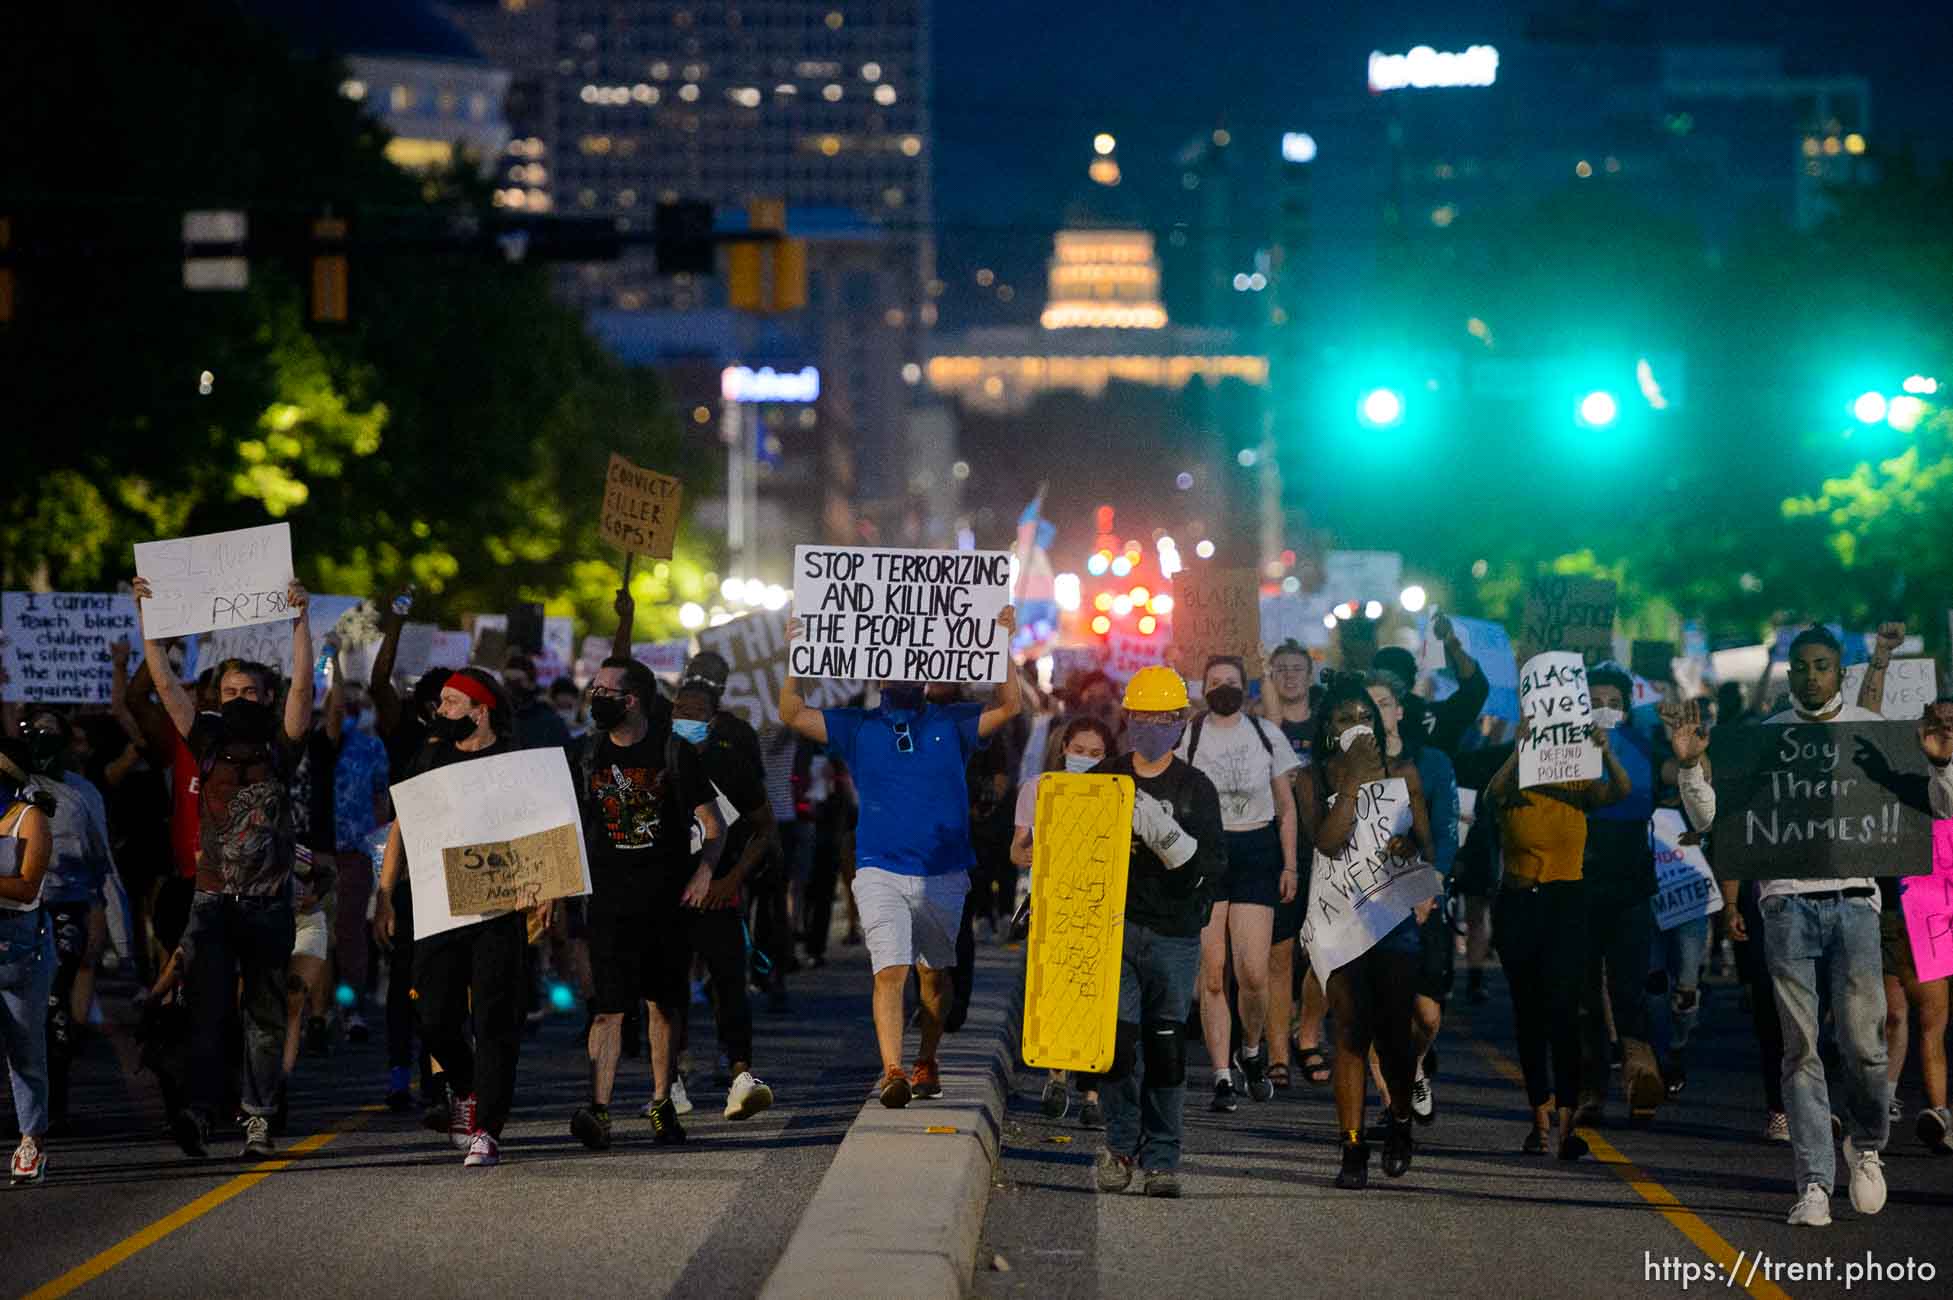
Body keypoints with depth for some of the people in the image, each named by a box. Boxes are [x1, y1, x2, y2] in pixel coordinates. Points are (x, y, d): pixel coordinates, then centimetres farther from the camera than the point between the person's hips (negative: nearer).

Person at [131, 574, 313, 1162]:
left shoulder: (279, 746, 4)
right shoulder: (208, 740, 8)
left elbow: (302, 685, -7)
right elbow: (165, 683, 5)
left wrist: (300, 619, -12)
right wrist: (145, 615, 1)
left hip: (269, 904, 0)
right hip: (213, 899, 0)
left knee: (265, 1016, 3)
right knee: (208, 1009, -11)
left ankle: (258, 1121, 4)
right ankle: (201, 1110, -22)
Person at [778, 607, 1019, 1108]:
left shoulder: (952, 724, 7)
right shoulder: (858, 727, 7)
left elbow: (1007, 708, -5)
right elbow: (792, 714, 0)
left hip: (943, 873, 2)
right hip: (880, 872, -2)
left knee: (934, 973, 12)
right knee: (890, 971, -15)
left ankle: (926, 1064, 28)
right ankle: (892, 1072, -23)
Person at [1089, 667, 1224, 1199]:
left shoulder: (1196, 788, 4)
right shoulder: (1103, 778, 8)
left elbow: (1214, 866, -4)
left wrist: (1168, 837, -20)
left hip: (1174, 931, -1)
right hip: (1114, 927, 1)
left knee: (1166, 1045, 0)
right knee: (1117, 1039, -9)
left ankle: (1161, 1159, 8)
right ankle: (1120, 1145, 6)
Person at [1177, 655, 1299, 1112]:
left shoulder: (1266, 735, 7)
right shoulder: (1188, 737, 3)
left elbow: (1286, 806, 12)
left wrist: (1289, 866, 7)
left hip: (1255, 853, 0)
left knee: (1253, 973, -8)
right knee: (1213, 973, -5)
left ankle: (1252, 1050, 19)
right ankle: (1222, 1074, 0)